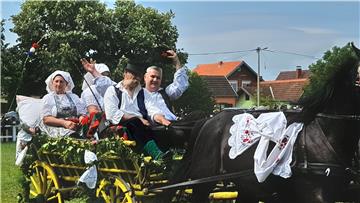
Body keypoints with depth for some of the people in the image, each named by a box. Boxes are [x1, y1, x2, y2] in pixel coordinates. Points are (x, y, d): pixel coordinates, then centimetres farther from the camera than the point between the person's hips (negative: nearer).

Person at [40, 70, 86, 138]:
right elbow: (46, 119, 2)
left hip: (75, 127, 4)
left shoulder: (74, 97, 26)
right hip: (55, 127, -4)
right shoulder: (48, 98, 16)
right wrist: (64, 123, -15)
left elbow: (82, 113, 16)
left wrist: (82, 120, -11)